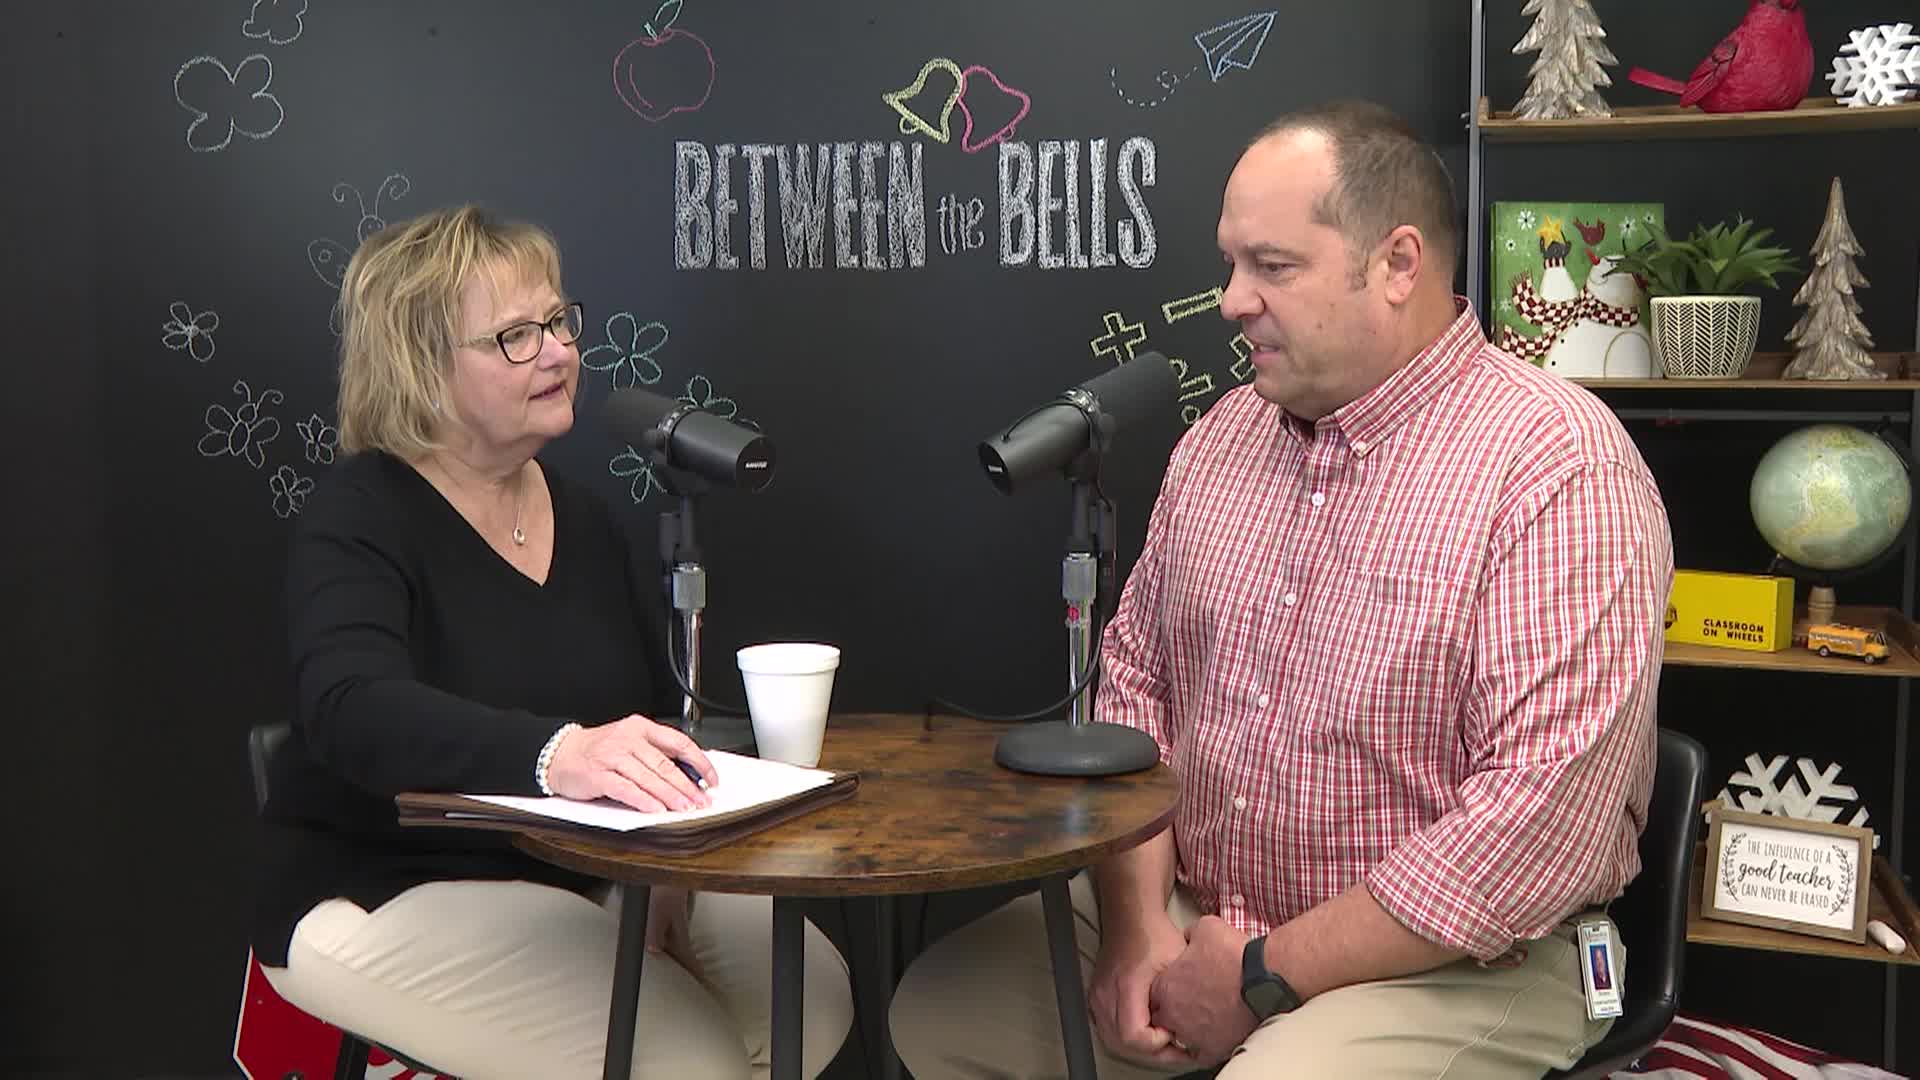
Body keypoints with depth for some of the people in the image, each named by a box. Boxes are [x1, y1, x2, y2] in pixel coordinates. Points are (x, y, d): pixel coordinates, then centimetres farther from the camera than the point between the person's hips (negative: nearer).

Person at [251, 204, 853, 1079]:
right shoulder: (358, 521, -11)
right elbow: (353, 712, -31)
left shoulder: (584, 522, 10)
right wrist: (556, 755, -49)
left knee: (811, 992, -11)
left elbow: (670, 711, 9)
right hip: (385, 898, -6)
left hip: (587, 875, 7)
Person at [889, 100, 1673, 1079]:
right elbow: (1135, 679, 9)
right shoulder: (1222, 436, 5)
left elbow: (1547, 818, -24)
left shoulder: (1558, 467, -18)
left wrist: (1269, 973, -18)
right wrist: (1137, 923, -6)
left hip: (1448, 961, -6)